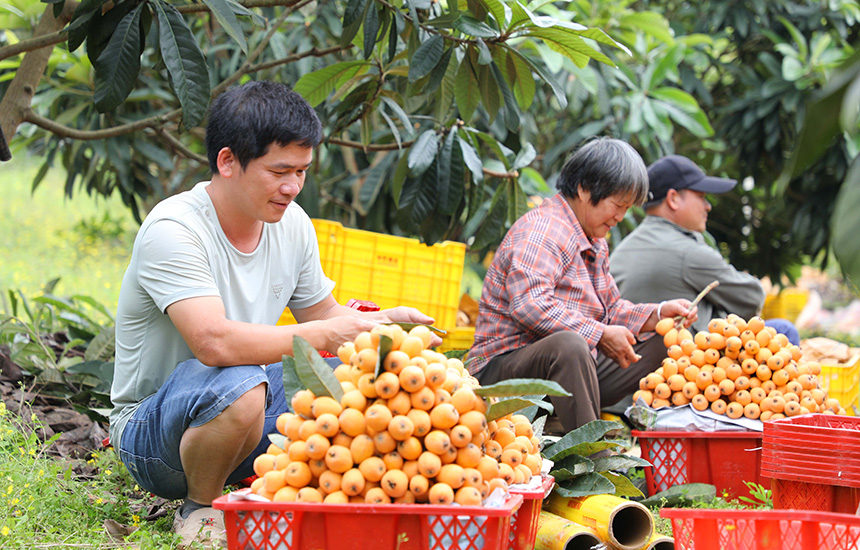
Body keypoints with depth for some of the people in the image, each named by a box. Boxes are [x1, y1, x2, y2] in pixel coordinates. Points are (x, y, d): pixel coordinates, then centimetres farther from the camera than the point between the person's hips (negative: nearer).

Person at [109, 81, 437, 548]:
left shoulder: (292, 224, 2)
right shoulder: (171, 230, -23)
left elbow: (321, 314, 14)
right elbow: (215, 342, -36)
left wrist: (384, 322, -6)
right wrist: (325, 335, -33)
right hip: (150, 432, -7)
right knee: (240, 387, -38)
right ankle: (199, 509, -9)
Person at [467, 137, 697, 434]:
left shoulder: (596, 241, 21)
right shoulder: (542, 230, -14)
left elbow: (609, 309, 23)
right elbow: (529, 304, -28)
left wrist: (659, 314, 4)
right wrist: (600, 335, -26)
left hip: (574, 364, 10)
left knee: (663, 344, 7)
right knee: (567, 344, -42)